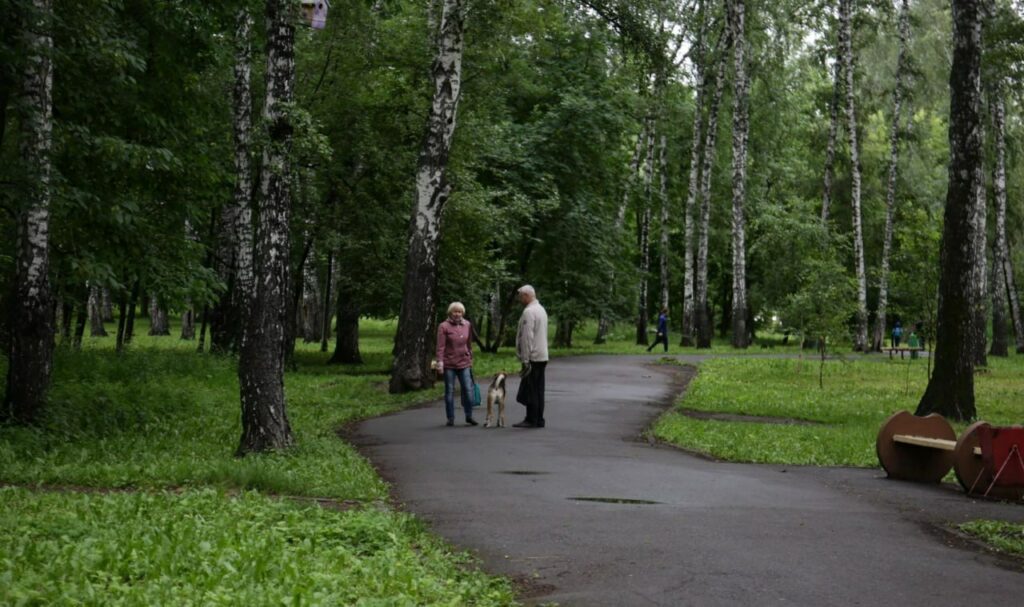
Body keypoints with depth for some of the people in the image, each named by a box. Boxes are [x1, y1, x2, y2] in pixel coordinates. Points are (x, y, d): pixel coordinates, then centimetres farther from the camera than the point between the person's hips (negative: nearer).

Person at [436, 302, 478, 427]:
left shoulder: (467, 325, 8)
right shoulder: (444, 326, -4)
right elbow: (440, 346, -8)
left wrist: (470, 359, 15)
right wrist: (440, 361, -14)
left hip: (464, 363, 3)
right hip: (449, 364, -3)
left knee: (468, 390, -1)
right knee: (449, 391, 4)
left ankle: (469, 417, 9)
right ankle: (451, 418, 12)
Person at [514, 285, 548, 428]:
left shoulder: (529, 312, -15)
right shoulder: (541, 309, 17)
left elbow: (527, 337, -19)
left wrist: (525, 359, -18)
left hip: (532, 357, -10)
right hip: (542, 356, 10)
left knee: (530, 390, -6)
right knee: (538, 390, 10)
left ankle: (531, 420, -5)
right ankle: (539, 420, 12)